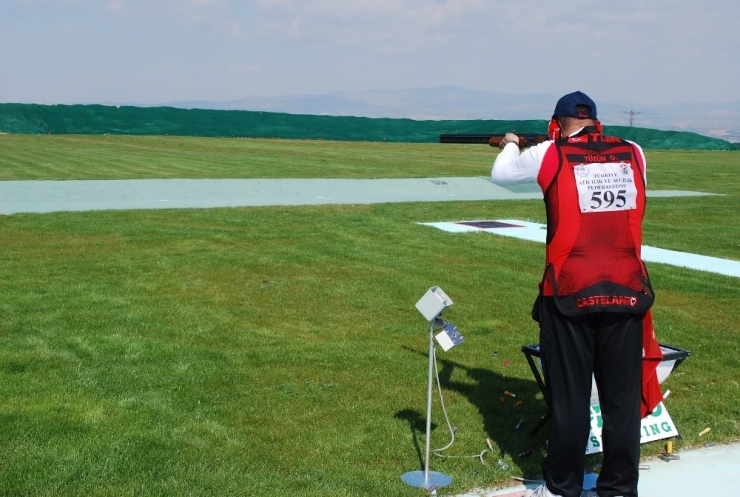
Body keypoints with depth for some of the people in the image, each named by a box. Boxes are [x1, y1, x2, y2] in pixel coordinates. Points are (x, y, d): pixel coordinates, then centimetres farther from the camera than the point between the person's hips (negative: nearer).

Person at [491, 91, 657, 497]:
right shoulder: (634, 155, 5)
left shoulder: (550, 155, -3)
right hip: (627, 293, 3)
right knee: (623, 396, 10)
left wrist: (510, 146, 33)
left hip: (571, 294, -2)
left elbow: (500, 175, 13)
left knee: (569, 397, 8)